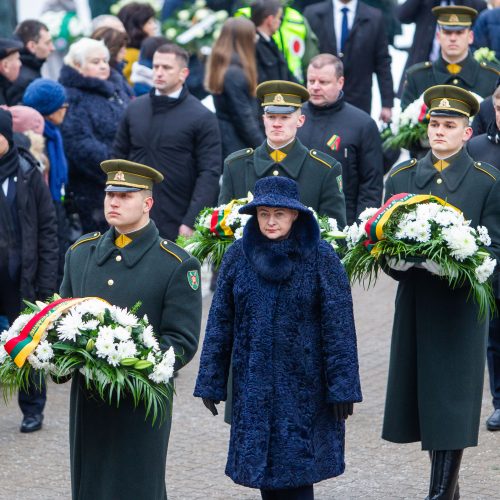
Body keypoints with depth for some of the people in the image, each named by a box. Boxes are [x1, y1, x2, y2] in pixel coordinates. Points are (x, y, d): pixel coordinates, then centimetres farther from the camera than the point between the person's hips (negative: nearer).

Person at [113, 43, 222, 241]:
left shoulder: (202, 118, -3)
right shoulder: (135, 108, 9)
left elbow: (209, 173, -7)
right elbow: (118, 157, 14)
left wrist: (191, 222, -15)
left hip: (177, 226, -3)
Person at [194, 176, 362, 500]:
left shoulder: (320, 257, -5)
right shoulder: (239, 255, 2)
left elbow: (338, 327, -5)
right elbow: (219, 322, 7)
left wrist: (342, 387, -8)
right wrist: (211, 382, 5)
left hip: (304, 385, -3)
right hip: (254, 385, 3)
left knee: (297, 472, -5)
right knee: (262, 466, 7)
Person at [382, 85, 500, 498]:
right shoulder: (402, 177, 11)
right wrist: (396, 259, -11)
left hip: (460, 305, -4)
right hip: (414, 304, 4)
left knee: (450, 402, -5)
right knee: (422, 397, 7)